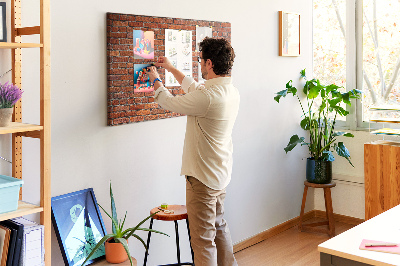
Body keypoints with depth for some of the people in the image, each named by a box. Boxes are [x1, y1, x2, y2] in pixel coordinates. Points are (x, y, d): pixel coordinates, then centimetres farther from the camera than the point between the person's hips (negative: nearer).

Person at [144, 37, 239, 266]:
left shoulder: (208, 97, -27)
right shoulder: (232, 91, 2)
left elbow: (171, 103, -11)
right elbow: (195, 89, 20)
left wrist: (156, 80, 9)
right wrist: (172, 69, 27)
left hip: (203, 178, -10)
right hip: (221, 173, 10)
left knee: (203, 238, 0)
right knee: (219, 225, 26)